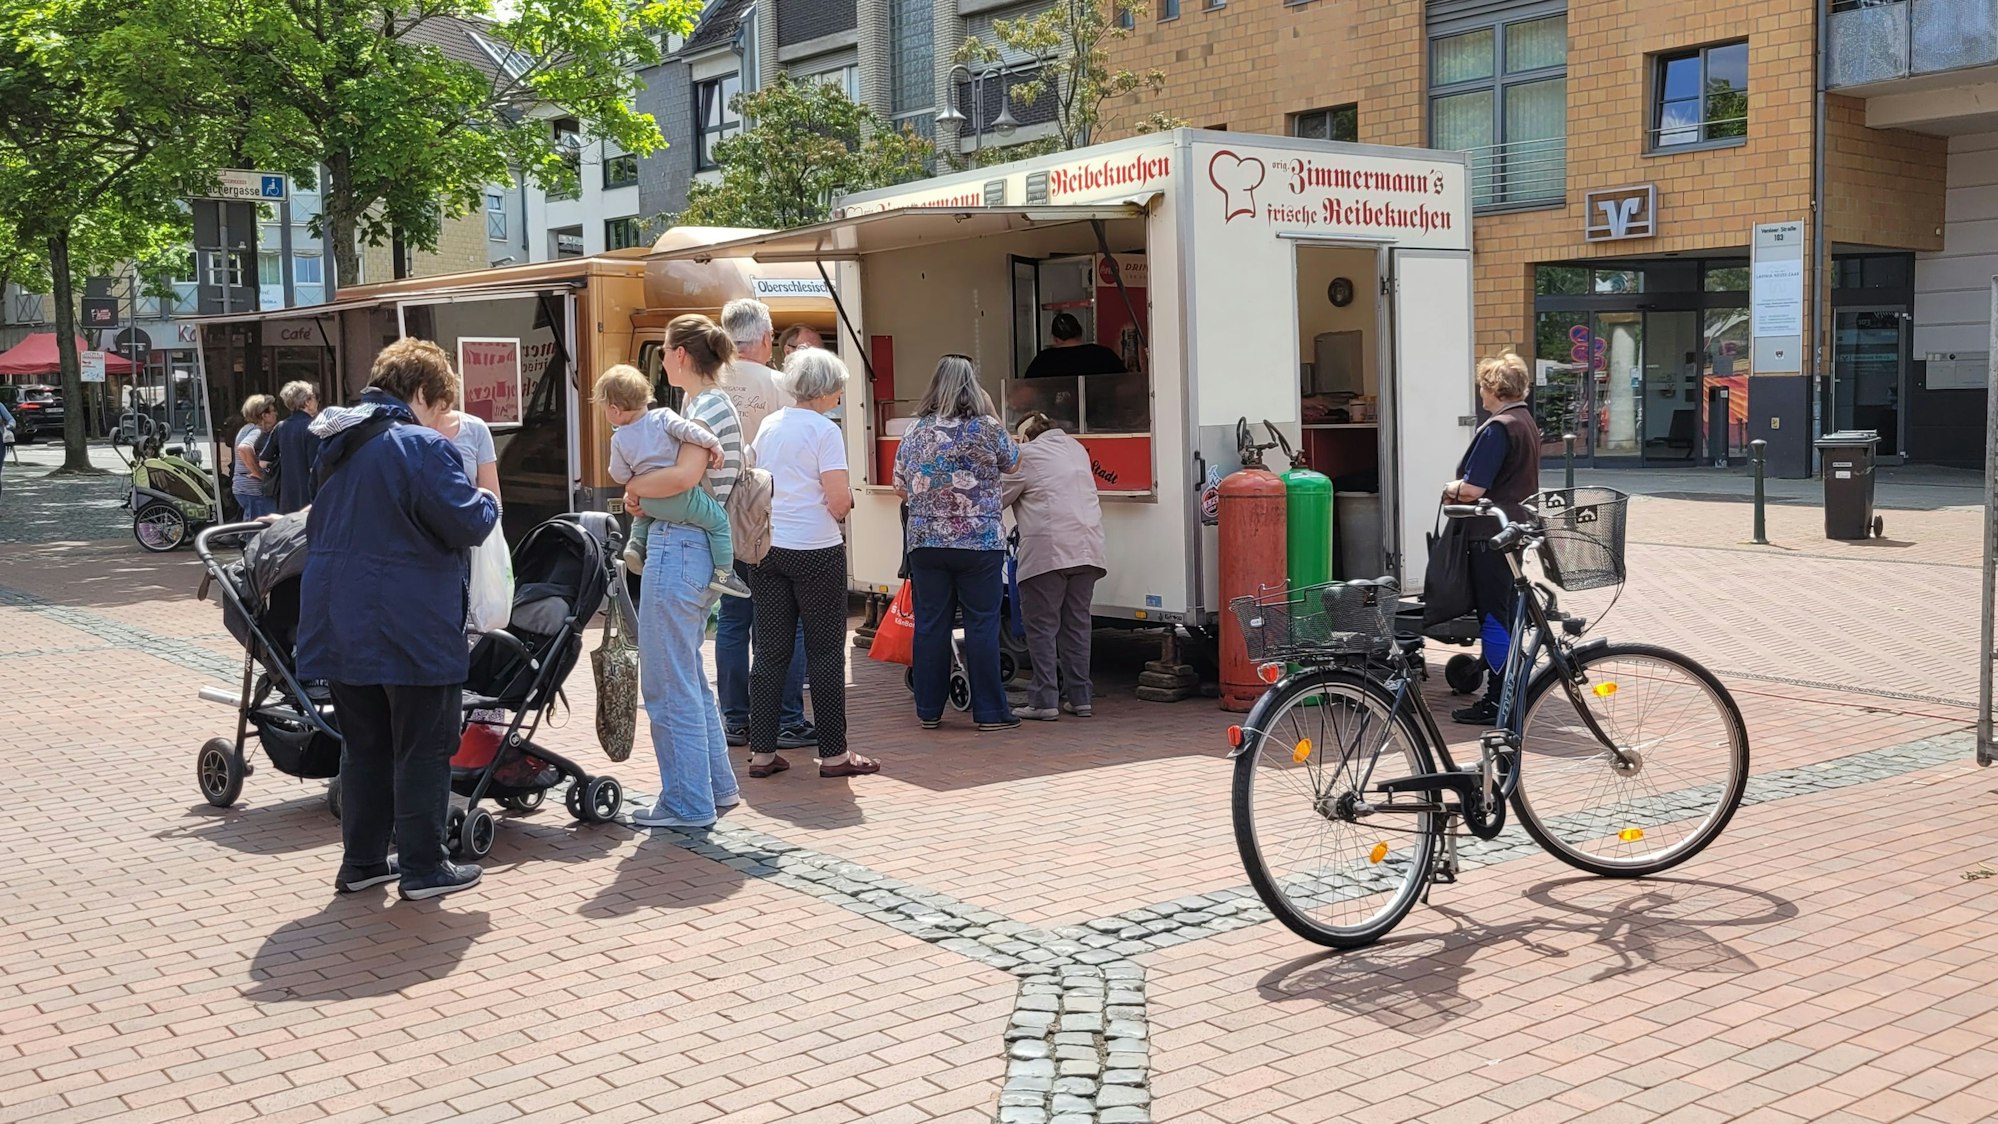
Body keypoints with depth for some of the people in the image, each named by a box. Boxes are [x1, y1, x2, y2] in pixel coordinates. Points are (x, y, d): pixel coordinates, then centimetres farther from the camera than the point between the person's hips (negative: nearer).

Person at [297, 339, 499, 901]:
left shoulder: (338, 447, 13)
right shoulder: (422, 447, -15)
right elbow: (468, 523, -17)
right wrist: (489, 501, 5)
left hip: (341, 623, 8)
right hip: (411, 631, -8)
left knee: (365, 745, 17)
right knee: (424, 748, 3)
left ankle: (362, 860, 23)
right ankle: (422, 867, 8)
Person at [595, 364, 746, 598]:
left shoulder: (619, 440, 3)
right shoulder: (662, 417, -5)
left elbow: (620, 475, 6)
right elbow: (685, 429, -20)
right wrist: (713, 443, -18)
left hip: (649, 502, 4)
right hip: (680, 499, -4)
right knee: (718, 521, 4)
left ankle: (636, 544, 25)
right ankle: (723, 574, -4)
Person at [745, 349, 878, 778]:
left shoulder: (769, 426, 9)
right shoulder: (824, 430, -11)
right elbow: (839, 501, -16)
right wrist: (845, 501, 5)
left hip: (767, 548, 6)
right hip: (815, 550, -6)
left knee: (770, 650, 9)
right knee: (825, 652, 3)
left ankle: (762, 751, 10)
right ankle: (834, 754, 8)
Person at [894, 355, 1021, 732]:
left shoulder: (915, 432, 4)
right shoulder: (987, 428, -6)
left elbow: (900, 488, 13)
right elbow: (1011, 462, 13)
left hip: (925, 543, 3)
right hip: (980, 545, -3)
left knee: (930, 626, 8)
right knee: (982, 625, 2)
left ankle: (928, 710, 13)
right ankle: (990, 711, 5)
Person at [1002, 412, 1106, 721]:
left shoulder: (1027, 455, 0)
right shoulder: (1077, 448, 20)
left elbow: (999, 497, 3)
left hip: (1048, 551, -6)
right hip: (1086, 549, 6)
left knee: (1041, 626, -1)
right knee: (1077, 624, 11)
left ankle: (1044, 701, -2)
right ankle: (1079, 698, 13)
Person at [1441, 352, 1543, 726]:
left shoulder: (1497, 428, -18)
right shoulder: (1527, 422, 13)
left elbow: (1473, 489, -22)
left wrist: (1450, 490, -2)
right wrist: (1460, 490, 11)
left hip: (1493, 537, -10)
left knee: (1494, 618, -4)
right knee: (1510, 615, 17)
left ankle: (1497, 702, 0)